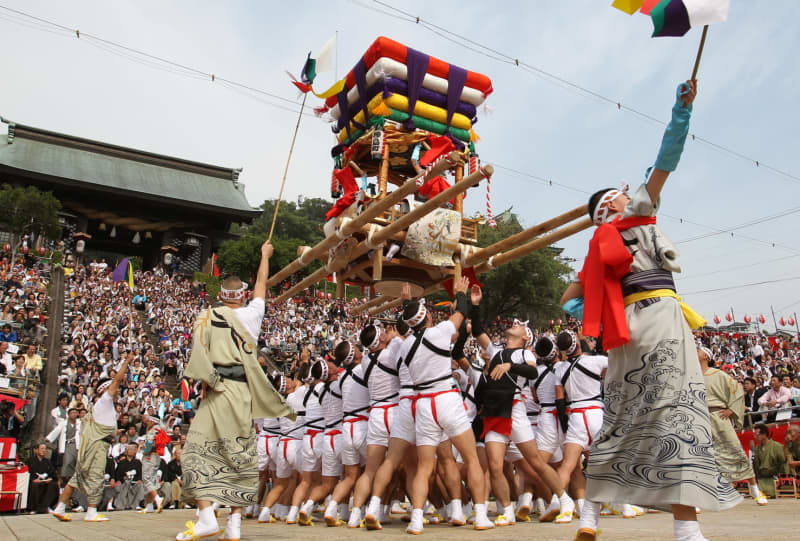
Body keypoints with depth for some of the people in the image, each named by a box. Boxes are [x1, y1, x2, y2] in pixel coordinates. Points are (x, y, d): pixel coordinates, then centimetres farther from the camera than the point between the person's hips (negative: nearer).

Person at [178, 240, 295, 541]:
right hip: (245, 392, 3)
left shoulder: (208, 316, 4)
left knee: (198, 450, 1)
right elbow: (262, 284, 28)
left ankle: (207, 516, -10)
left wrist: (205, 382, -2)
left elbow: (200, 351, -10)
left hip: (218, 391, -3)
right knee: (241, 454, 6)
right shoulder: (252, 314, 12)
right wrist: (265, 255, 41)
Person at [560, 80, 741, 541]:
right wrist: (683, 108, 3)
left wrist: (599, 320, 13)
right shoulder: (636, 219, 7)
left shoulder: (602, 248, 22)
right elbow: (665, 163, 0)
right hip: (659, 316, -7)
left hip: (631, 324, 8)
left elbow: (570, 299, 20)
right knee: (678, 411, -14)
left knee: (623, 419, 10)